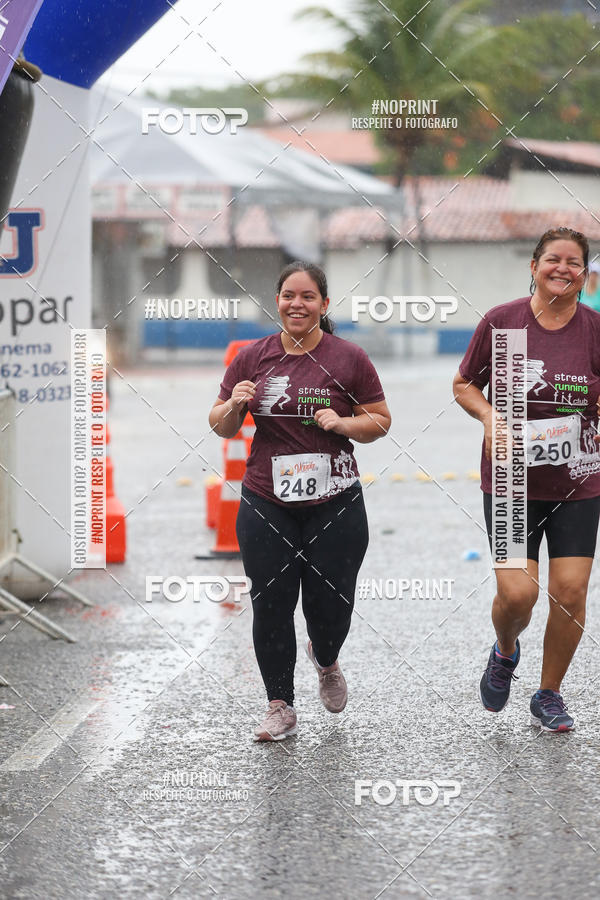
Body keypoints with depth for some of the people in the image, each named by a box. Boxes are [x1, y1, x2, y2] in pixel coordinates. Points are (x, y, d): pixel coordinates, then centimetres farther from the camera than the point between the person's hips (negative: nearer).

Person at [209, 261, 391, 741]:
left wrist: (343, 423, -13)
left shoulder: (349, 359, 0)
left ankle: (326, 661, 37)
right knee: (271, 607, -2)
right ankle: (281, 708, 12)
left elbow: (380, 421, 6)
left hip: (334, 504, -1)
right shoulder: (253, 358, 5)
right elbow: (221, 427, 11)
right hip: (267, 507, 1)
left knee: (330, 606, 1)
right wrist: (234, 405, -11)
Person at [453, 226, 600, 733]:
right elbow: (464, 385, 7)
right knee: (516, 593, -11)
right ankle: (506, 652, 25)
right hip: (512, 481, -1)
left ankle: (549, 695, 20)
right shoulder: (501, 322, -4)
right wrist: (490, 418, -12)